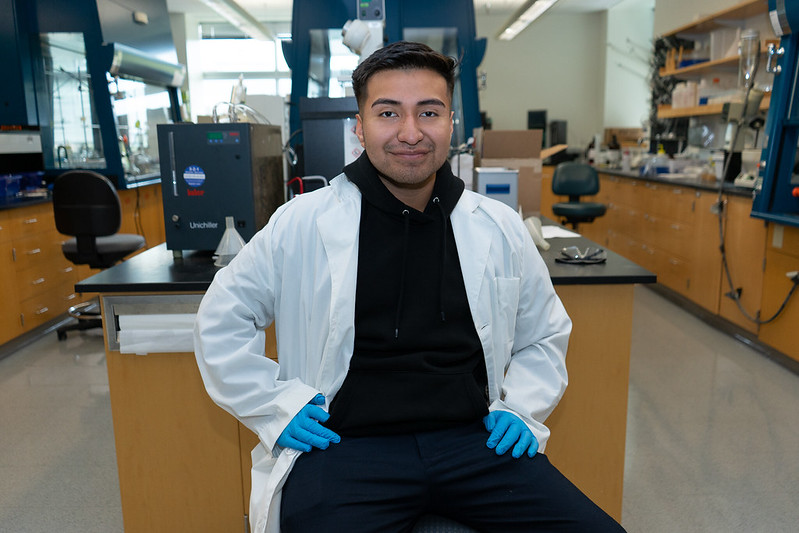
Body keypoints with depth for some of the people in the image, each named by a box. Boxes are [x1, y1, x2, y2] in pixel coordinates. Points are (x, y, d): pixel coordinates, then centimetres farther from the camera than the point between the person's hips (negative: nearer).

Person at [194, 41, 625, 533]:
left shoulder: (500, 228, 6)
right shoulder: (302, 224, -1)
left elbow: (545, 334, 21)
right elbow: (222, 320, 9)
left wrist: (522, 408, 7)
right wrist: (278, 405, 1)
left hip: (474, 439, 3)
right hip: (346, 446, -2)